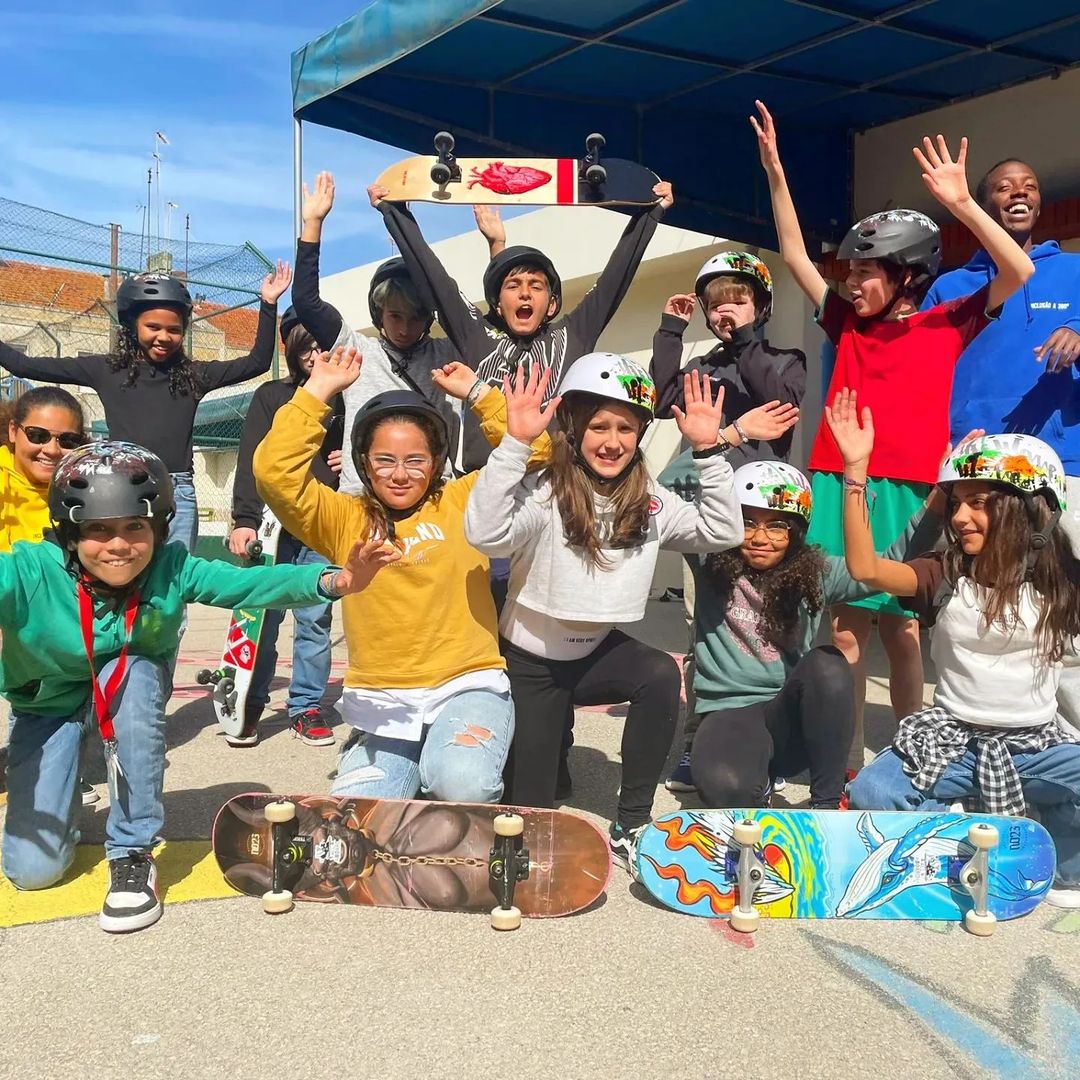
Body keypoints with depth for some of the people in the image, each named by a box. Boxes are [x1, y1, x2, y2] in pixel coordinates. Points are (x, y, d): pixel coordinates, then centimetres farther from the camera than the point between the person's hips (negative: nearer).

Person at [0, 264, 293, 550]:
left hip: (177, 494, 1)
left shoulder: (193, 375, 12)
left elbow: (258, 361, 12)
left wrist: (268, 304, 7)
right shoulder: (106, 370, 9)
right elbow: (26, 365, 13)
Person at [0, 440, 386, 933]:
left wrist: (330, 580, -57)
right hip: (47, 708, 0)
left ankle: (133, 855, -21)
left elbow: (248, 583, -39)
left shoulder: (170, 568, -25)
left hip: (133, 688, 1)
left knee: (132, 673, -37)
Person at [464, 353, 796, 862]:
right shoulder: (543, 493, -22)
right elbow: (486, 534, -39)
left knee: (661, 676, -31)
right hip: (531, 659, -3)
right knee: (532, 806, 1)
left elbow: (722, 531, -10)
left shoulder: (648, 500, -5)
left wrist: (709, 449, -18)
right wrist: (515, 443, -43)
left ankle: (629, 825, -16)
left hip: (598, 650, 4)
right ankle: (552, 734, 38)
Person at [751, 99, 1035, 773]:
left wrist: (962, 204, -14)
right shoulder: (848, 325, 12)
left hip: (905, 492, -2)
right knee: (844, 630, 2)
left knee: (900, 629, 6)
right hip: (840, 489, 3)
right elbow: (795, 255, 14)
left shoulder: (947, 326, 4)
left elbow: (1020, 273, -7)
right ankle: (850, 766, 12)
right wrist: (776, 171, 10)